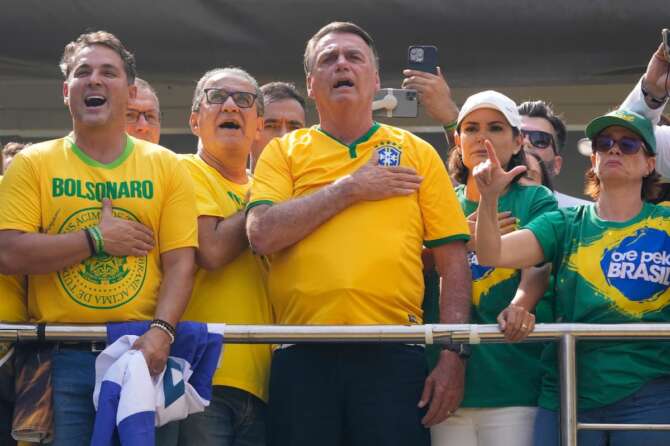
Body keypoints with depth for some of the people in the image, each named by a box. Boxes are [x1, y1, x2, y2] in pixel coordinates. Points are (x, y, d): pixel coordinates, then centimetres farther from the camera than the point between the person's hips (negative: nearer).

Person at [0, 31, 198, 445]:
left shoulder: (166, 167, 8)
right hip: (60, 358, -1)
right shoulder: (33, 164, 5)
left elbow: (180, 263, 1)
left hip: (143, 352, 1)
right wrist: (97, 239, -8)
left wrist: (161, 331, -15)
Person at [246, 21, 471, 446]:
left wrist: (453, 354, -2)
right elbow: (262, 234, -5)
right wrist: (350, 187, -4)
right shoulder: (283, 152, 12)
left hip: (393, 356, 0)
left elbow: (453, 262, 9)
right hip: (303, 355, 0)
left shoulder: (417, 153, 13)